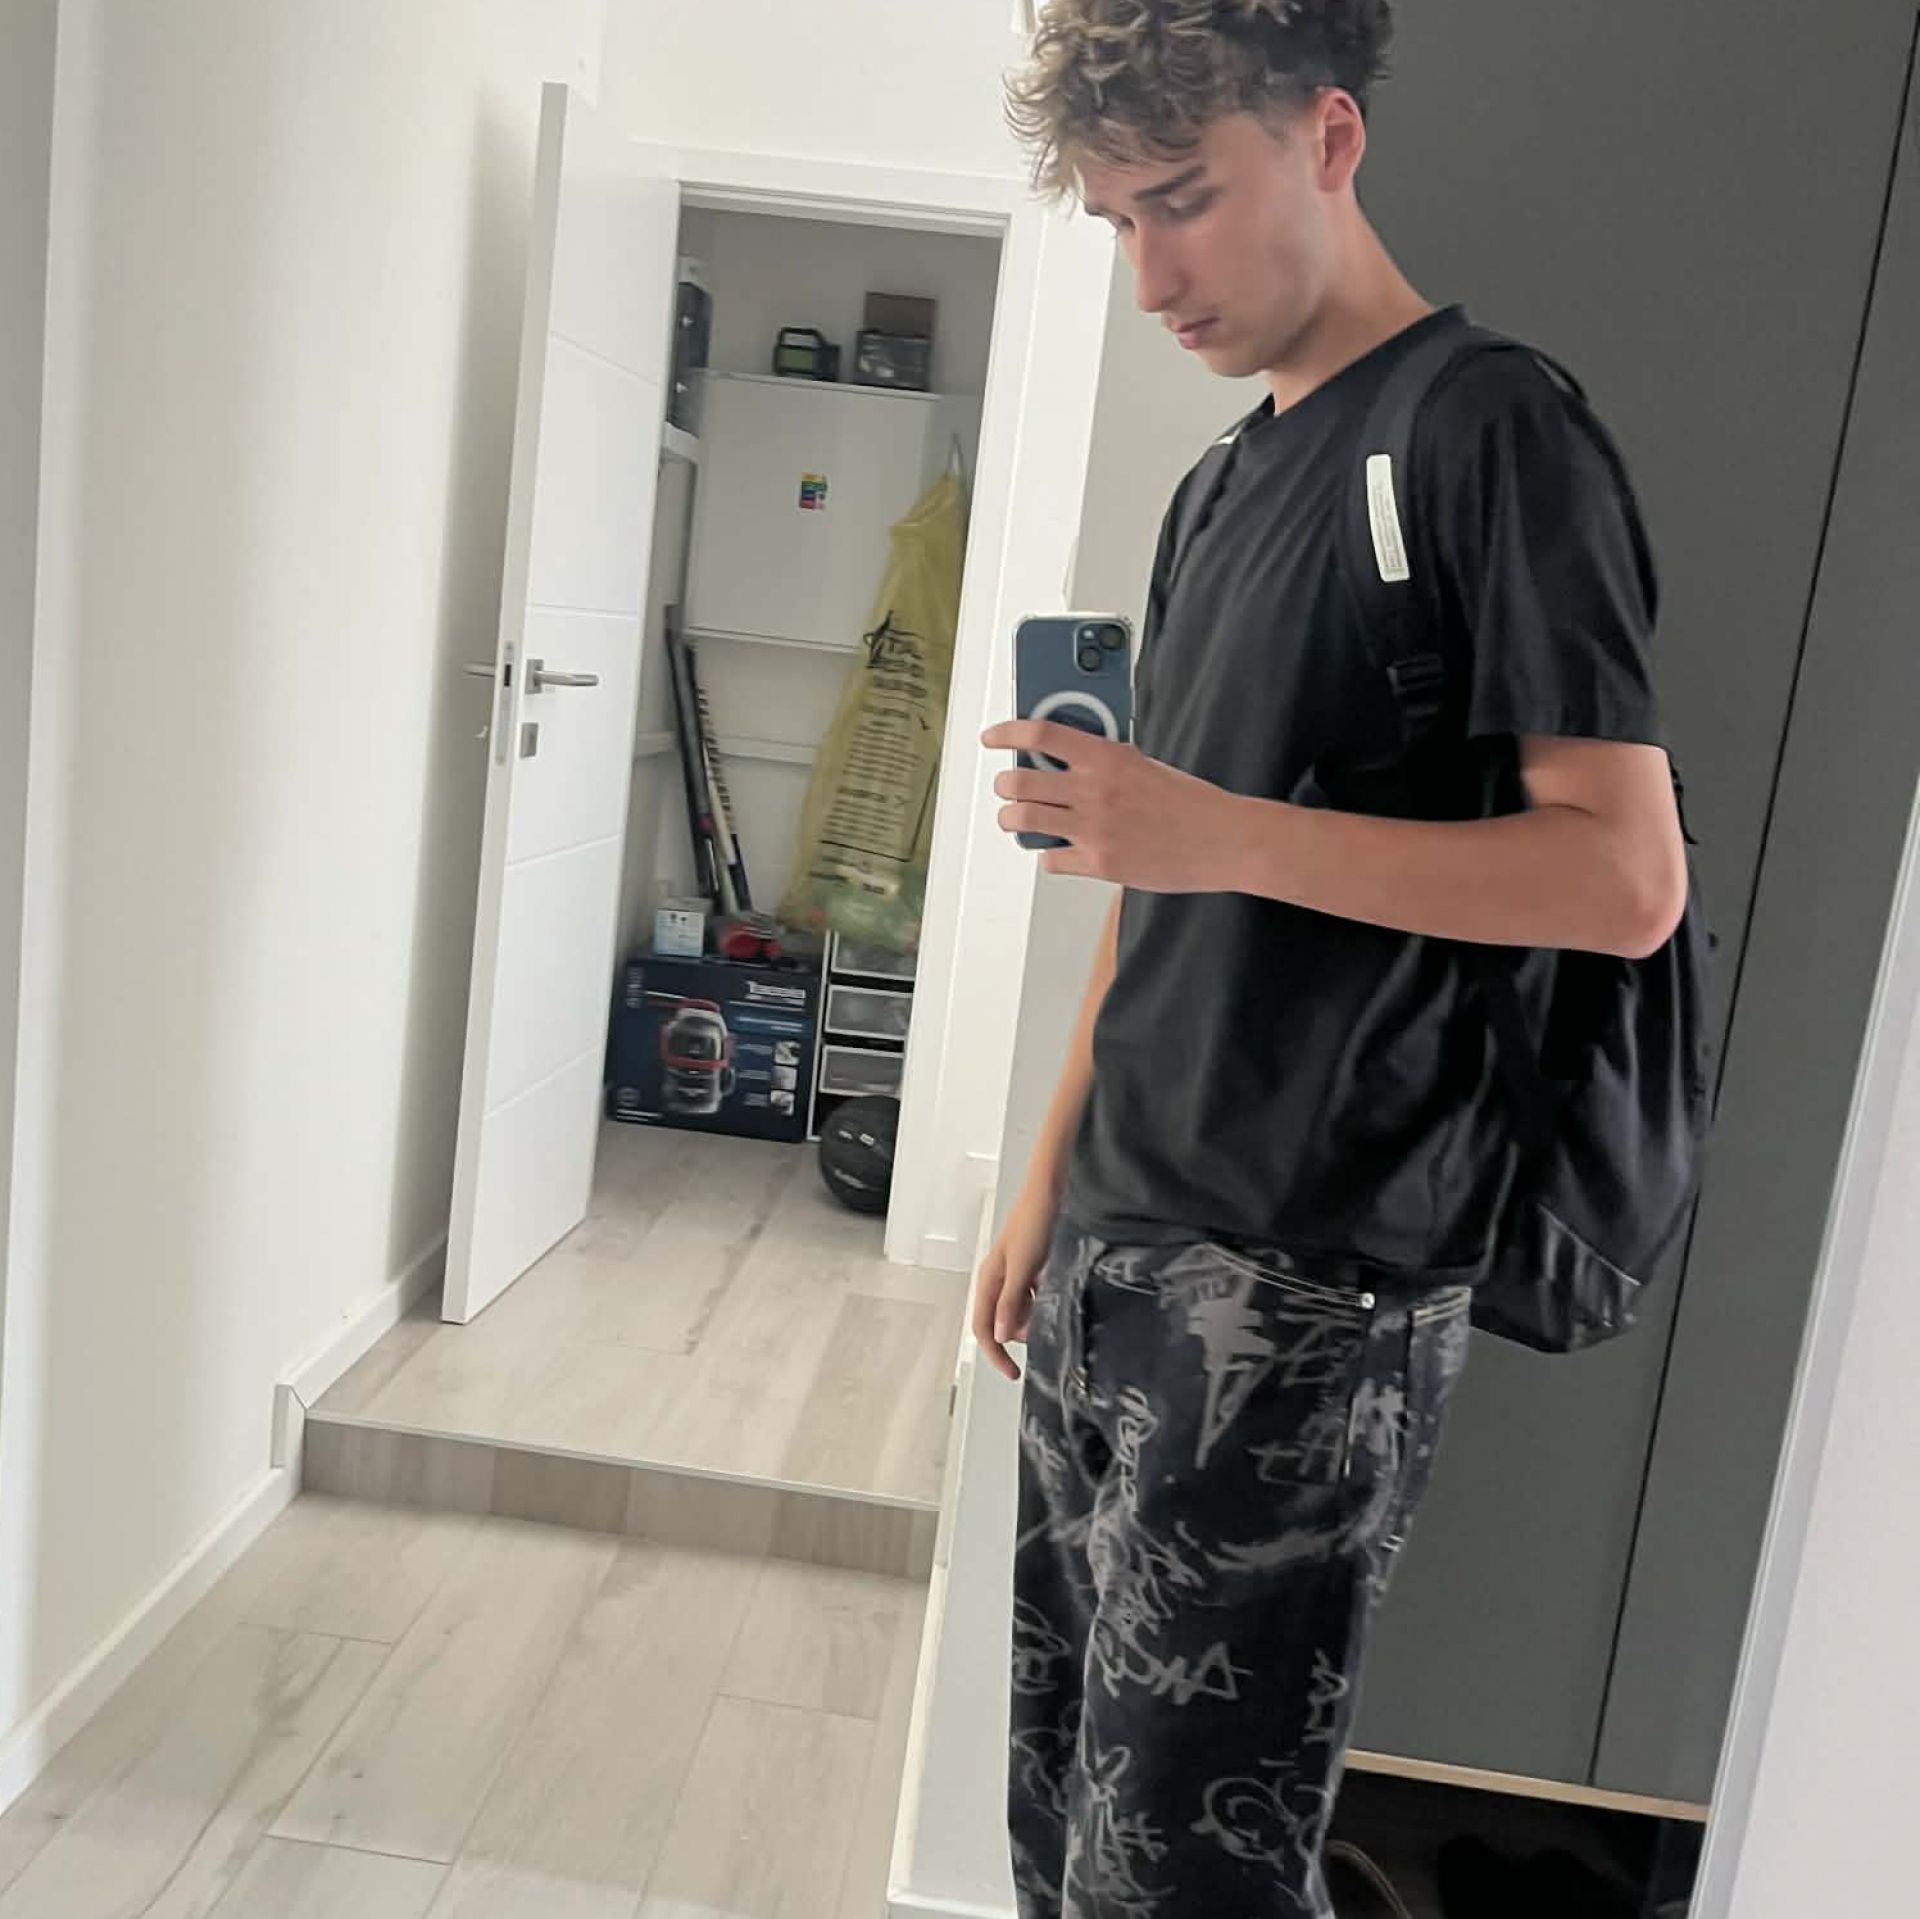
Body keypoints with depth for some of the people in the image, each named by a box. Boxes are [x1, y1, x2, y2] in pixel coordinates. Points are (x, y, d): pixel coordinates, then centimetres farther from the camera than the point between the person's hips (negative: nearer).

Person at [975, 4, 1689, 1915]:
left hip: (1307, 1290, -8)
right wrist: (1049, 1185, 17)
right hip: (1115, 1257, 8)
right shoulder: (1226, 480, 17)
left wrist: (1225, 832, -23)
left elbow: (1628, 874, -14)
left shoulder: (1492, 431, -7)